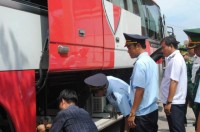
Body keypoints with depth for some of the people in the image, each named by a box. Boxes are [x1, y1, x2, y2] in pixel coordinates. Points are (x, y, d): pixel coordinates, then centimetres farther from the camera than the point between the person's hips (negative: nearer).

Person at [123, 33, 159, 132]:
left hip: (143, 113, -9)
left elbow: (140, 90, -20)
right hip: (153, 110, 9)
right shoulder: (151, 61, 11)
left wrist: (132, 113, -17)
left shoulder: (140, 63, -16)